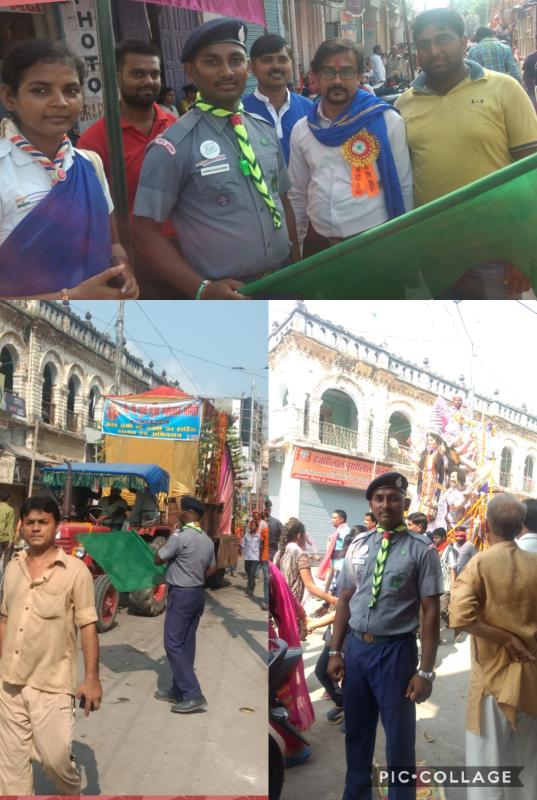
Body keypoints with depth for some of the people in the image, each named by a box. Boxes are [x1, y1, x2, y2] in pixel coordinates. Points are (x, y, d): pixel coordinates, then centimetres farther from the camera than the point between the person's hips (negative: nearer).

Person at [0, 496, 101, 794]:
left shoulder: (75, 570, -10)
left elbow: (88, 627, -9)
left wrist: (92, 678, -11)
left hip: (51, 684, -5)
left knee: (56, 757, 0)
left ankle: (74, 793, 30)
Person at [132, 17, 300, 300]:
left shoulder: (266, 131, 4)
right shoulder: (174, 147, -13)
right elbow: (146, 232, -13)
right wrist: (201, 289, -21)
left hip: (283, 282, 6)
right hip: (226, 295, -5)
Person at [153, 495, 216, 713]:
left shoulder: (180, 536, -18)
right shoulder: (207, 540, 8)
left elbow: (157, 559, -9)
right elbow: (212, 569, 16)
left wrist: (169, 541, 4)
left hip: (181, 594, -8)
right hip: (198, 593, 8)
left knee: (174, 644, -5)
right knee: (186, 644, 13)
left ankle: (193, 695, -10)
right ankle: (178, 691, 20)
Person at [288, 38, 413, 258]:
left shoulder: (387, 121, -4)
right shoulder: (301, 130, 6)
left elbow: (403, 189, -1)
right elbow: (298, 195, 12)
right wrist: (297, 244, 13)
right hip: (318, 244, 3)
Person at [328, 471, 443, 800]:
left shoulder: (422, 549, -9)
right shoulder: (358, 545, 4)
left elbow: (431, 611, -10)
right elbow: (345, 600, 9)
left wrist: (426, 671, -12)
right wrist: (335, 652, 6)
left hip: (396, 650, -4)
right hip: (356, 646, 4)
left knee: (400, 736, 11)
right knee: (357, 732, 19)